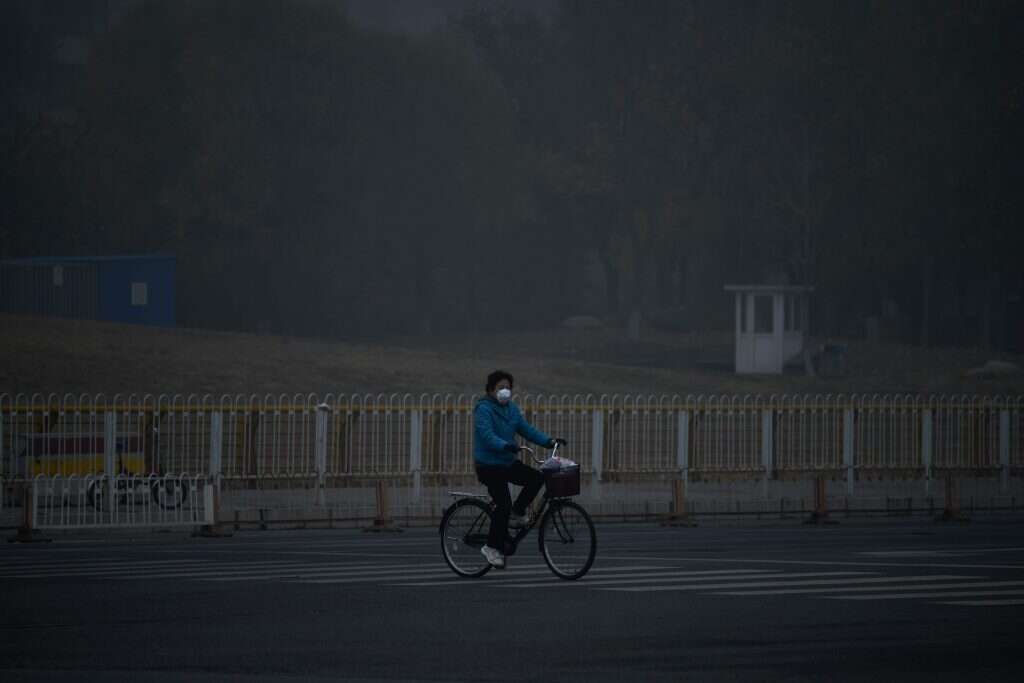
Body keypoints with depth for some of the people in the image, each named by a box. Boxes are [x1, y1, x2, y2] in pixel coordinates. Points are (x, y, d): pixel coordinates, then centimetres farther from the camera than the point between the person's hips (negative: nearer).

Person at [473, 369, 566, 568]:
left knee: (536, 478, -8)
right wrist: (505, 446, -45)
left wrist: (549, 441, -5)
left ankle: (516, 514, 9)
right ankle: (493, 548, -4)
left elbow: (526, 429, 7)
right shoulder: (483, 409, -14)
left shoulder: (511, 409, 11)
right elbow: (487, 435, -28)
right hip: (489, 465, -8)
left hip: (508, 462, 8)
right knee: (504, 504, -16)